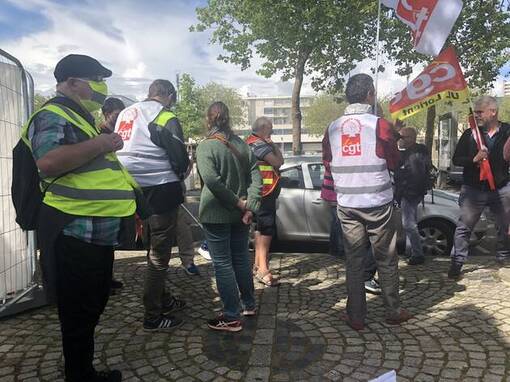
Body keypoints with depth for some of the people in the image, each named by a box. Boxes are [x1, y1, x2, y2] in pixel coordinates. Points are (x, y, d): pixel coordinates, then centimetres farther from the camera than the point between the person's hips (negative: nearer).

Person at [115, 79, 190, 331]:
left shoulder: (126, 114, 11)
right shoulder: (165, 118, -11)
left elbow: (117, 150, 15)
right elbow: (180, 159, -11)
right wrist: (180, 173, 10)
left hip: (135, 190, 8)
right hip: (161, 190, -8)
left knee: (154, 250, 20)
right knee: (159, 255, 2)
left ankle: (163, 300, 34)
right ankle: (153, 317, 10)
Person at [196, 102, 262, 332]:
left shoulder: (205, 146, -12)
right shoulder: (242, 145, 5)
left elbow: (211, 180, -25)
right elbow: (256, 177, -1)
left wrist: (238, 202, -18)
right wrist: (249, 205, -7)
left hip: (216, 215, -6)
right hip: (240, 215, 6)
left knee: (222, 264, 2)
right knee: (241, 259, 18)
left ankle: (232, 317, 8)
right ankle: (249, 305, 32)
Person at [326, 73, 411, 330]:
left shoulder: (333, 128, 1)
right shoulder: (380, 125, -10)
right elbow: (394, 162, 1)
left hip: (347, 204, 3)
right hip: (377, 203, -3)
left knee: (353, 260, 10)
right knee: (386, 260, 12)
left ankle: (356, 317, 16)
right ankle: (393, 312, 25)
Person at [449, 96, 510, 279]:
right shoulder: (470, 134, -1)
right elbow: (456, 159, -1)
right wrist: (474, 159, -19)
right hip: (473, 189, -1)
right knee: (463, 227, -1)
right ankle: (457, 262, 5)